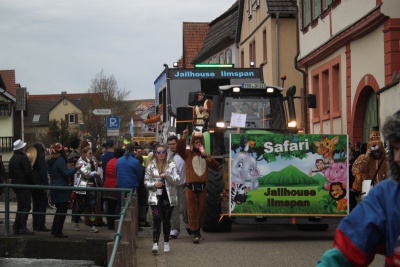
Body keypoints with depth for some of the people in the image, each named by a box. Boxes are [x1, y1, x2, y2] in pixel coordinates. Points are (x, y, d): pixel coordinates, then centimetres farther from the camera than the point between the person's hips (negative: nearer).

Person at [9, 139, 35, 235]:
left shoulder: (12, 159, 12)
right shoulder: (23, 158, -14)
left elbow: (10, 173, 15)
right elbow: (28, 172, -19)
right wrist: (33, 182, -9)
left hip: (16, 185, 8)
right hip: (24, 185, -8)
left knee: (20, 206, 15)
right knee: (26, 206, -6)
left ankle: (16, 227, 13)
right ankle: (23, 228, -11)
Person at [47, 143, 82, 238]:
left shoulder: (49, 161, 11)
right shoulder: (60, 160, -17)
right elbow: (66, 174, -18)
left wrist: (71, 168, 17)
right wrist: (75, 168, -5)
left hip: (53, 189, 9)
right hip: (61, 189, -9)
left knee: (59, 209, 19)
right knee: (62, 210, -2)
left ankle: (54, 230, 22)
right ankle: (58, 231, -1)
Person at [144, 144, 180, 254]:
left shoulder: (171, 165, 4)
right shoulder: (150, 166, 4)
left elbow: (177, 181, -1)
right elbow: (146, 182, 6)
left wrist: (167, 176, -17)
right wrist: (154, 184, -14)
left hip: (169, 197, 1)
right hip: (155, 197, -1)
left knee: (166, 220, 9)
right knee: (156, 219, -12)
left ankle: (166, 242, 21)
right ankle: (155, 244, -17)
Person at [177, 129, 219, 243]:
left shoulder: (205, 155, 16)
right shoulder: (188, 153, 4)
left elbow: (216, 167, 10)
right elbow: (179, 149, -16)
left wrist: (208, 158, -4)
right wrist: (183, 137, -30)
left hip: (202, 186, 4)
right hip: (191, 186, -4)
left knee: (201, 209, 8)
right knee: (192, 210, -6)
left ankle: (198, 230, 22)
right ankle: (195, 233, -6)